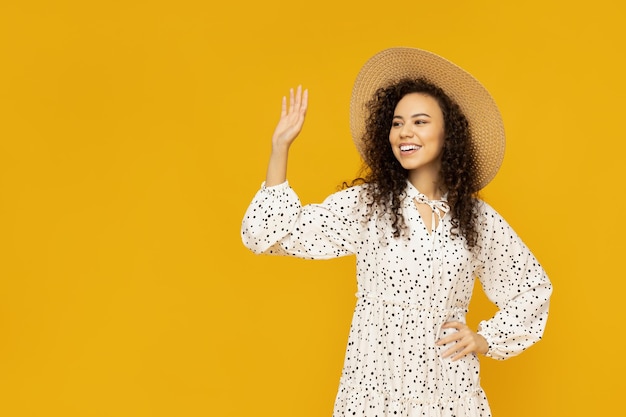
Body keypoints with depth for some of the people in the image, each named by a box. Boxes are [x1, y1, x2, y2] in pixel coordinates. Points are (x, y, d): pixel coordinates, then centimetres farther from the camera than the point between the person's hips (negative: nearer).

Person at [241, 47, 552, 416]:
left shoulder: (479, 218, 2)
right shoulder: (364, 204, -2)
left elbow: (534, 289, 15)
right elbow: (271, 234, -10)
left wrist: (486, 339, 4)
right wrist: (281, 147, -14)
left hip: (450, 386, 2)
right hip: (375, 384, -1)